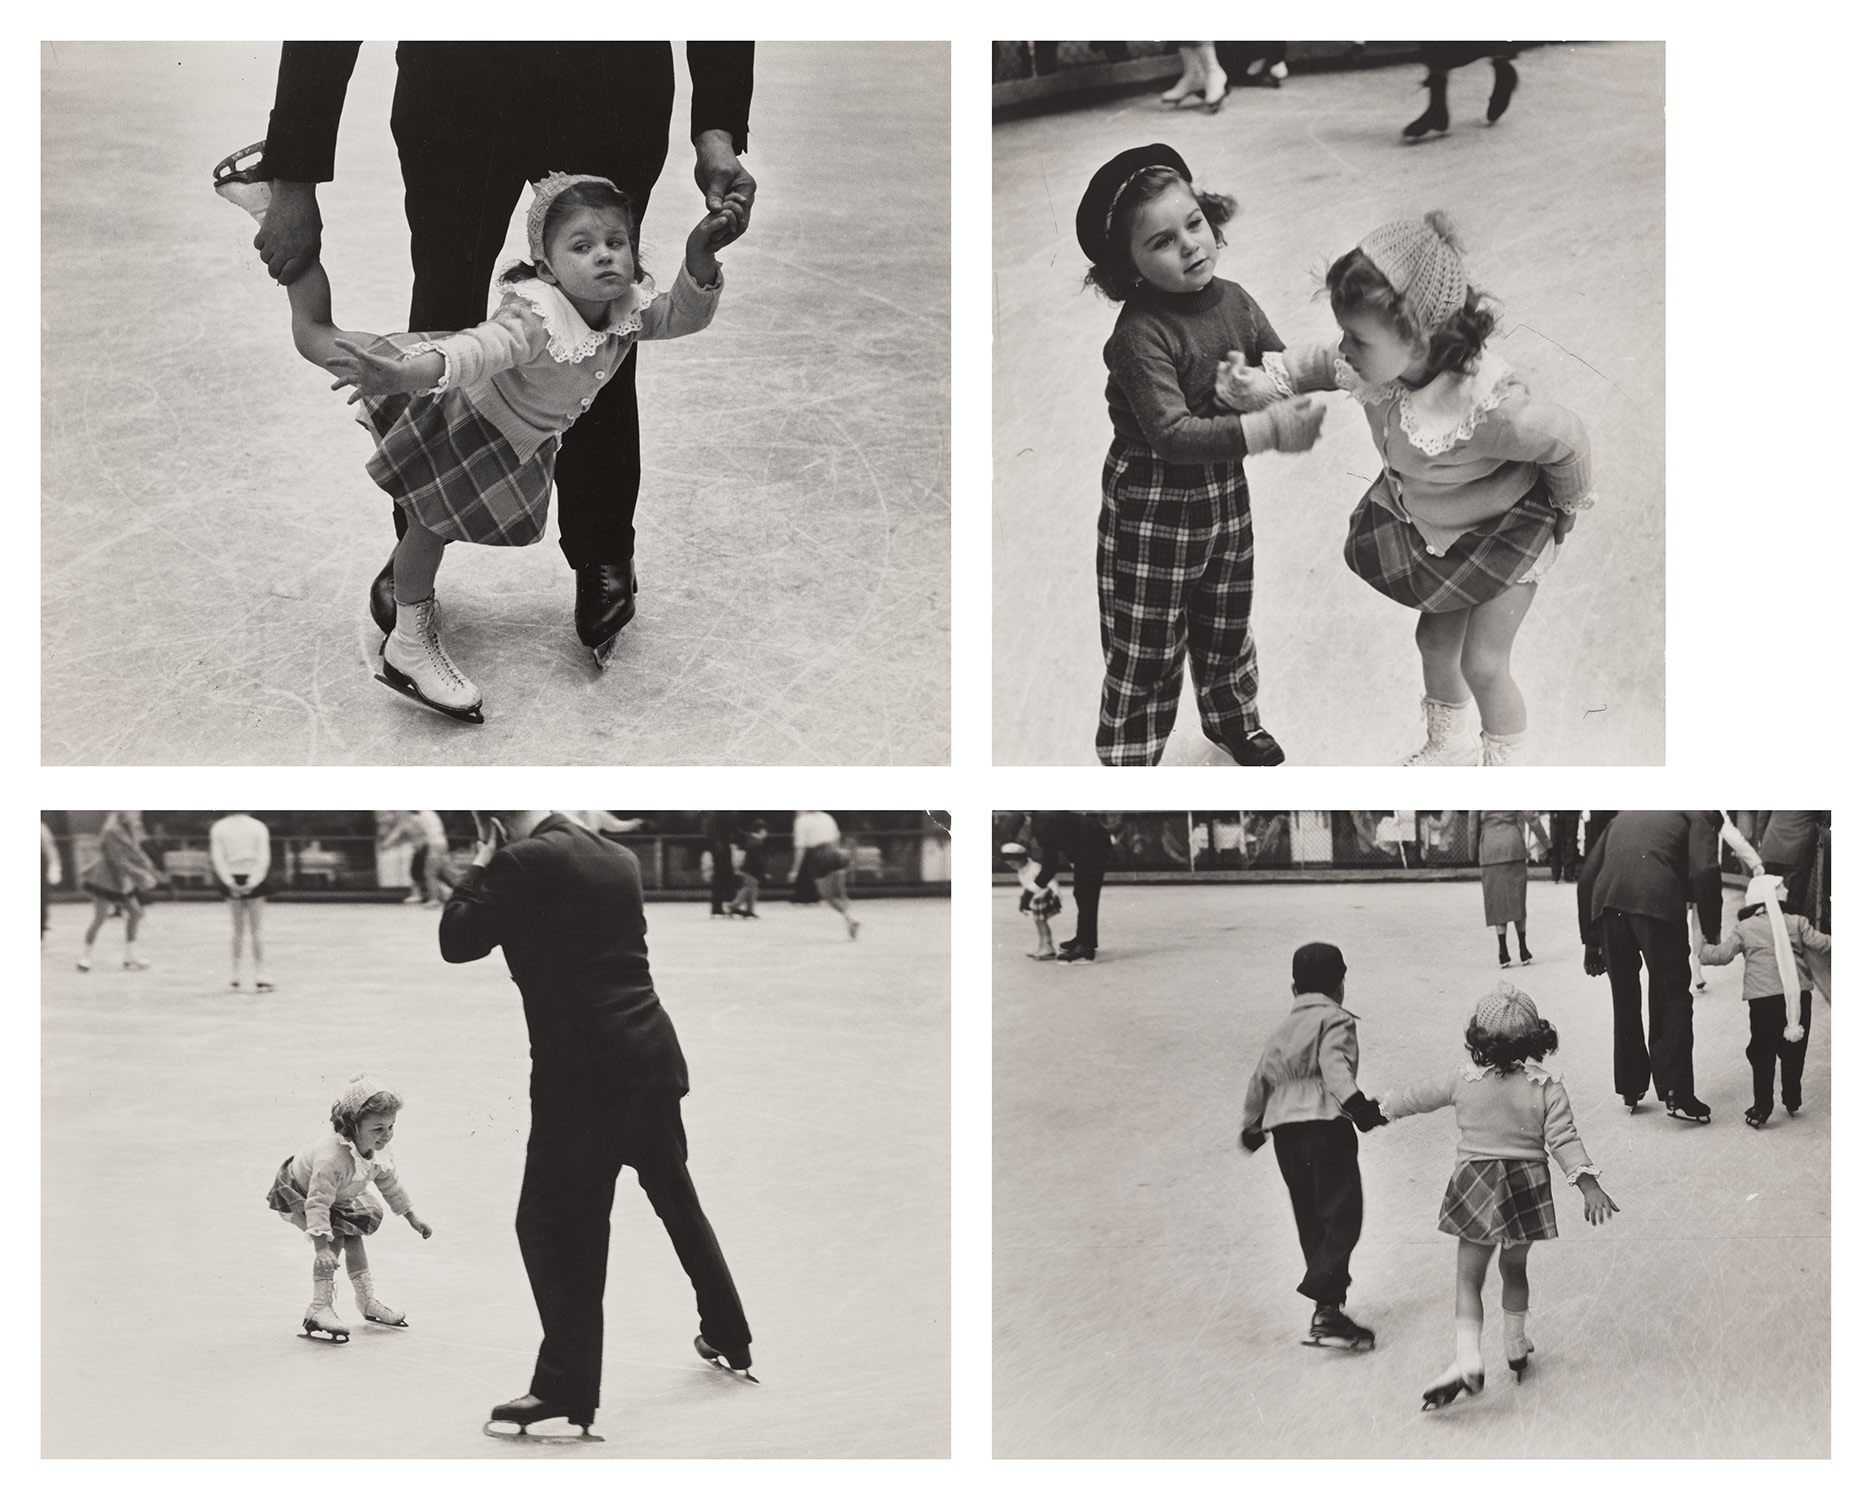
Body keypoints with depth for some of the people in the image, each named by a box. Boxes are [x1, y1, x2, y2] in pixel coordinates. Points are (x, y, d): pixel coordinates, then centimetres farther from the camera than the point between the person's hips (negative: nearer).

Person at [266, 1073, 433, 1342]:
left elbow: (389, 1182, 1)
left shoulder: (379, 1152, -18)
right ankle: (319, 1308, -24)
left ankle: (367, 1301, 27)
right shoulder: (332, 1158, -45)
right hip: (295, 1193, -8)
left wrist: (411, 1215, 8)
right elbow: (318, 1202, -47)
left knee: (353, 1234, 11)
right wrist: (321, 1246, -54)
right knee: (334, 1237, -23)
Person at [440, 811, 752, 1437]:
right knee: (677, 1200, 23)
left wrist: (481, 864, 5)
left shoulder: (525, 862, -12)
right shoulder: (617, 857, 12)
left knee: (549, 1223, -1)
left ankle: (566, 1387, -4)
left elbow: (456, 940, -8)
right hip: (653, 1057, 8)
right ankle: (729, 1338, 36)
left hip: (583, 1072, -8)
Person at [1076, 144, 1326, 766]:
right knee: (1146, 645, 4)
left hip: (1224, 489, 7)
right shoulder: (1139, 334, -26)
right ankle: (1128, 762, 18)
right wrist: (1270, 430, -36)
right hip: (1152, 504, -7)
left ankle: (1233, 720, 49)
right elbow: (1172, 433, -34)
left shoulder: (1233, 301, -4)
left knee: (1227, 623, 26)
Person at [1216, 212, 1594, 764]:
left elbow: (1566, 440, -27)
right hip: (1430, 527, 6)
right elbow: (1323, 363, -2)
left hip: (1504, 530, -6)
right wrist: (1264, 381, -20)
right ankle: (1447, 744, 47)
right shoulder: (1377, 362, -27)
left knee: (1482, 663, -2)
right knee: (1435, 640, 20)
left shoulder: (1488, 406, -44)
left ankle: (1505, 762, 24)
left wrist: (1568, 507, -7)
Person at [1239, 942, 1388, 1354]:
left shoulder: (1282, 1030, 22)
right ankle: (1327, 1311, -23)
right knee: (1341, 1216, -9)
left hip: (1283, 1130, 7)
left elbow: (1261, 1079, 26)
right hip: (1325, 1124, -7)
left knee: (1311, 1221, 14)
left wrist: (1252, 1126, 39)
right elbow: (1335, 1066, -18)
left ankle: (1328, 1303, 18)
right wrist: (1355, 1103, -31)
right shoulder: (1336, 1020, 1)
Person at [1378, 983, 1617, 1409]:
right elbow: (1563, 1139, -15)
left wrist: (1384, 1104, 27)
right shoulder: (1547, 1087, -7)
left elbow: (1415, 1097, 9)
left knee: (1469, 1276, -1)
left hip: (1476, 1187, -1)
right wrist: (1587, 1182, -16)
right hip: (1527, 1186, 1)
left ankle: (1468, 1356, -19)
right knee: (1515, 1268, 22)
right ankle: (1515, 1345, 35)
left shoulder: (1463, 1082, -4)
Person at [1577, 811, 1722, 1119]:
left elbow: (1588, 874, 27)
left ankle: (1630, 1089, 24)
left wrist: (1590, 940, 27)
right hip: (1658, 901, -5)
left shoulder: (1623, 817, 34)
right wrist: (1712, 934, 7)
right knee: (1672, 997, 5)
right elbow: (1704, 873, 0)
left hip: (1608, 903, 5)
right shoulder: (1696, 816, 18)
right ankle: (1676, 1093, -1)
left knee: (1624, 999, 18)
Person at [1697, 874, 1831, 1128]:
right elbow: (1821, 944, 3)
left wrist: (1704, 949, 20)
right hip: (1799, 996, 2)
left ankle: (1762, 1108, 1)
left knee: (1762, 1052, 5)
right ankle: (1792, 1100, 24)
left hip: (1763, 999, -2)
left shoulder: (1744, 928, 6)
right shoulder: (1796, 923, 9)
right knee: (1794, 1050, 16)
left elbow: (1722, 955, 0)